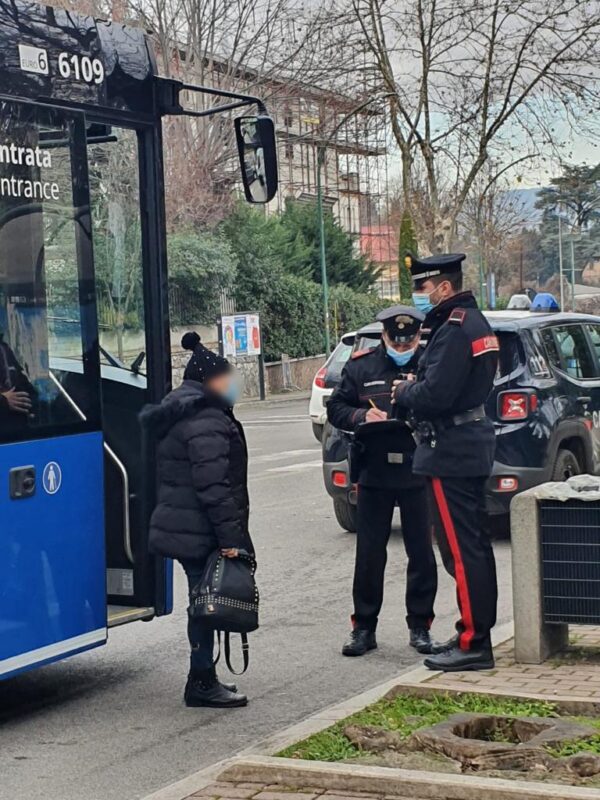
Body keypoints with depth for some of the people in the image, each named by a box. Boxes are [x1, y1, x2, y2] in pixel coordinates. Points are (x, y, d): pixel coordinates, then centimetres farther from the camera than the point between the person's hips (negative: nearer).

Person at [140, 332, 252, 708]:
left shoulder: (179, 417, 17)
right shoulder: (208, 423, -17)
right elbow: (213, 485, -22)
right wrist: (230, 536, -21)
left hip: (181, 527, 10)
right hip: (200, 532, -10)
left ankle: (204, 678, 22)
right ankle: (202, 683, 2)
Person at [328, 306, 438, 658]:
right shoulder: (361, 367, 4)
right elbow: (336, 408, 7)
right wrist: (362, 416, -11)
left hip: (419, 474, -1)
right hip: (374, 473, 1)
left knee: (422, 553, 7)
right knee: (369, 554, 7)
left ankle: (420, 626, 19)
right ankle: (364, 627, 16)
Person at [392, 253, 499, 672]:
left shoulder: (454, 330, -18)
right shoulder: (475, 322, 14)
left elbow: (434, 394, -25)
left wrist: (403, 392, -6)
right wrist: (415, 388, 8)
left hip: (451, 451, -11)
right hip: (472, 444, 11)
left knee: (462, 551, -7)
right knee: (474, 546, 16)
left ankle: (473, 643, -3)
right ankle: (478, 633, 25)